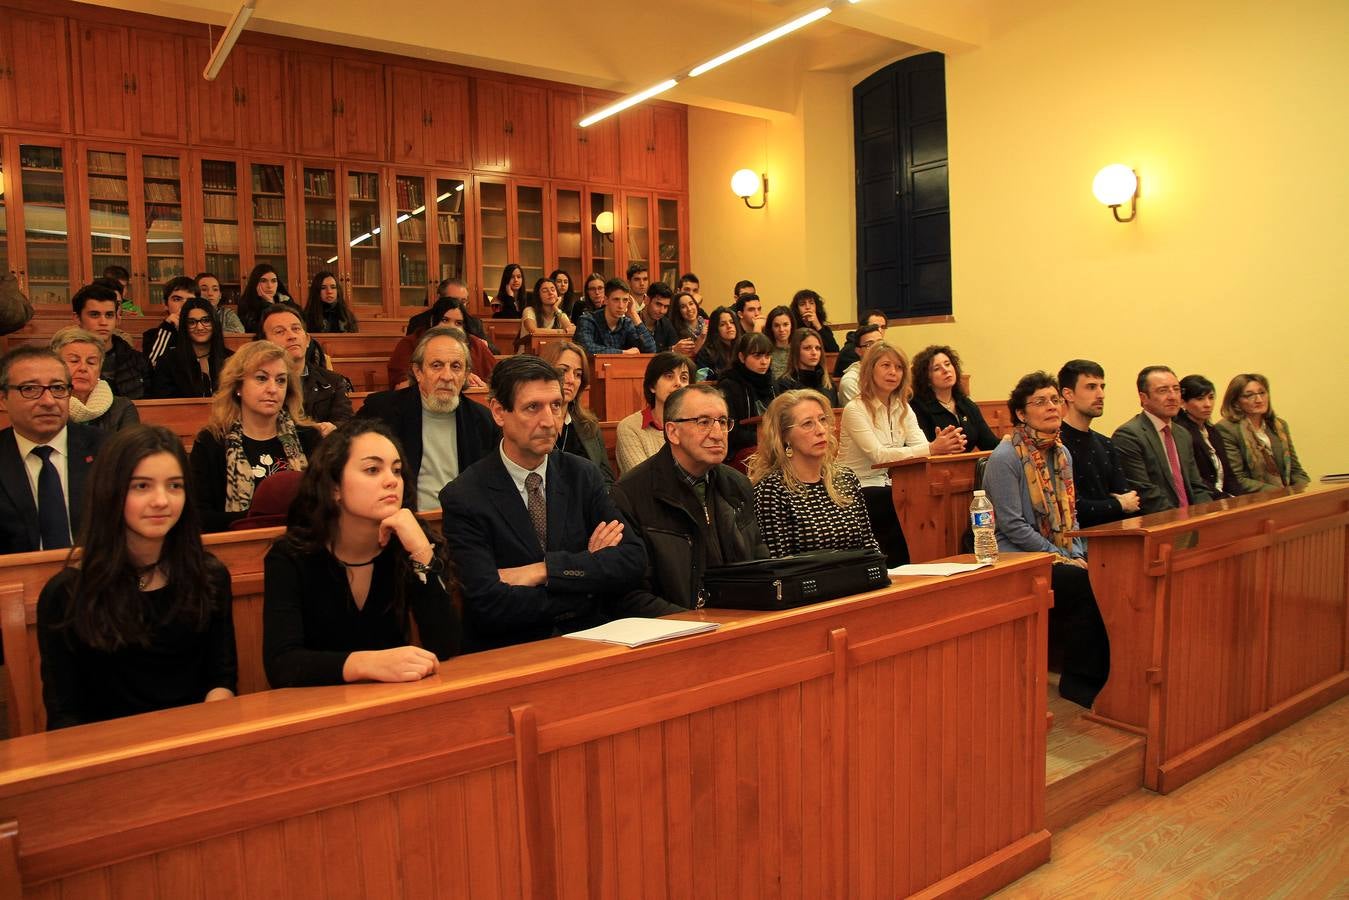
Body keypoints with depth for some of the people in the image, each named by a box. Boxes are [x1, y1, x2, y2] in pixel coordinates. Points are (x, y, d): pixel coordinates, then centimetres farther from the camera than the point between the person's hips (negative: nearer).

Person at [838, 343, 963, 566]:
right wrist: (932, 449, -32)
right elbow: (878, 455, -23)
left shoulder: (902, 407, 11)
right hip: (856, 491, -6)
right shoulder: (855, 409, -13)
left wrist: (943, 444, -28)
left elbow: (920, 445, -3)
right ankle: (897, 567, -9)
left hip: (887, 487, 7)